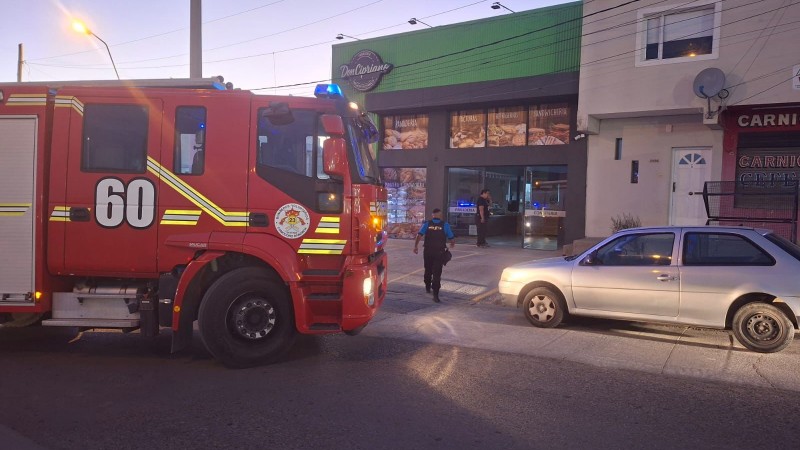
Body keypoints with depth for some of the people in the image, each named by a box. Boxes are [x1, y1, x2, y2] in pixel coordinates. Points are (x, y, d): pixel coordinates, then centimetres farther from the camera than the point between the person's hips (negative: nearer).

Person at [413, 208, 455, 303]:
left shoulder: (427, 224, 1)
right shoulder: (445, 225, -1)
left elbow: (419, 235, -10)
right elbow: (452, 238, 0)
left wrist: (416, 246, -4)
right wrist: (452, 244, 21)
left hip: (428, 251, 2)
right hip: (439, 252, -2)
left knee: (428, 270, 22)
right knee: (437, 273, -3)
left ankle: (427, 287, 41)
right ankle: (435, 294, -10)